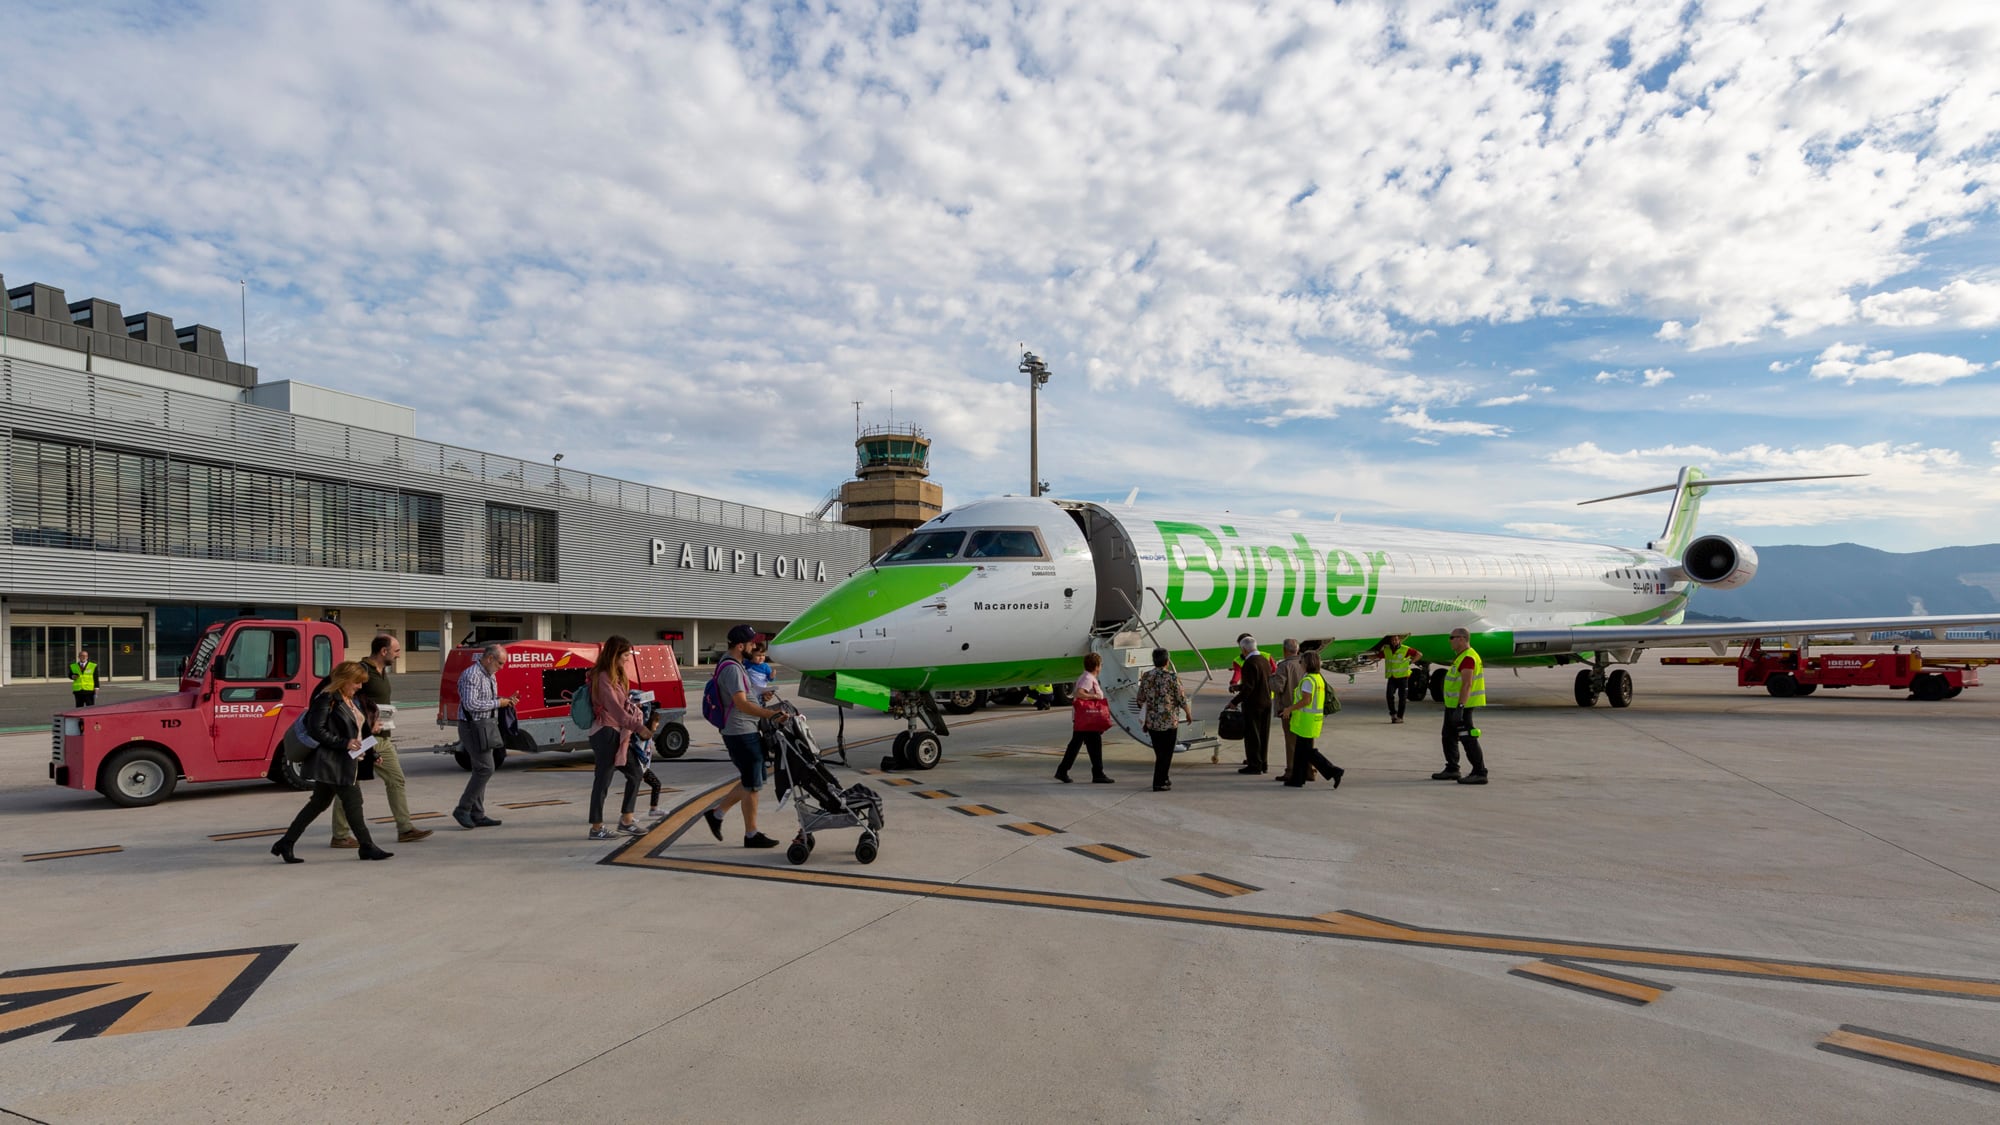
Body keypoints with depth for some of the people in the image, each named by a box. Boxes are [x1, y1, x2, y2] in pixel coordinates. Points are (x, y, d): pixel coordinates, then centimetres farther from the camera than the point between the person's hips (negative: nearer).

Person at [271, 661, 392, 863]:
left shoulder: (351, 701, 16)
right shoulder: (327, 699, -13)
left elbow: (360, 730, 21)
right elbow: (316, 729, -19)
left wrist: (372, 753, 15)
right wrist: (344, 743, -22)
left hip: (346, 761, 10)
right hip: (332, 762, -10)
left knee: (318, 804, 14)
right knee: (353, 801, -4)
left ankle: (284, 844, 22)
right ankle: (367, 848, 3)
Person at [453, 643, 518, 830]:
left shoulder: (491, 676, 14)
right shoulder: (471, 675, -16)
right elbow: (471, 704, -24)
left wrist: (505, 700, 6)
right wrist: (497, 703, -17)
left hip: (486, 727, 10)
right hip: (474, 727, -10)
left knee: (481, 770, 10)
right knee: (485, 769, -11)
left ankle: (477, 815, 15)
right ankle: (462, 809, -1)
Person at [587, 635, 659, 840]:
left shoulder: (618, 676, 16)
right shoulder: (602, 677, -14)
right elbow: (614, 708, -21)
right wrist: (638, 727, -22)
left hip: (619, 734, 10)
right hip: (606, 733, -10)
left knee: (635, 772, 10)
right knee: (603, 780, -3)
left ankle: (626, 820, 17)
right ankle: (596, 828, 5)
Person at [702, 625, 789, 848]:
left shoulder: (732, 664, 15)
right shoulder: (732, 669, -19)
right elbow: (742, 704, -27)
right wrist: (772, 714, -30)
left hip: (744, 732, 10)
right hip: (741, 734, -10)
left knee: (749, 782, 17)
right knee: (752, 785, -1)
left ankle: (716, 813, 23)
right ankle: (751, 835, 9)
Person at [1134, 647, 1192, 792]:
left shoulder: (1146, 676, 2)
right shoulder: (1172, 676, -11)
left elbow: (1140, 700, 7)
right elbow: (1181, 698, -8)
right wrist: (1189, 714, 8)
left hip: (1151, 721, 5)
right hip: (1169, 721, -5)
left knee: (1159, 753, 17)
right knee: (1166, 753, 4)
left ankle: (1163, 780, 27)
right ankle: (1159, 783, 2)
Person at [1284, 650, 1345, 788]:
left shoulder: (1308, 679, -17)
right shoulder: (1319, 678, 12)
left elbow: (1306, 700, -23)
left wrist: (1289, 709, -13)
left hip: (1306, 719, -10)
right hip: (1316, 718, 10)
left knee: (1309, 751, -4)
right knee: (1301, 749, 13)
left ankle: (1333, 771, -9)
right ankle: (1297, 778, 17)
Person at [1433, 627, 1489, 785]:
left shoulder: (1468, 657, -18)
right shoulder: (1462, 656, 16)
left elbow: (1467, 684, -26)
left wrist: (1460, 707, -30)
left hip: (1464, 706, -11)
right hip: (1453, 705, 11)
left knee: (1468, 739, -9)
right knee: (1449, 737, 17)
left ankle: (1480, 773, -5)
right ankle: (1452, 770, 26)